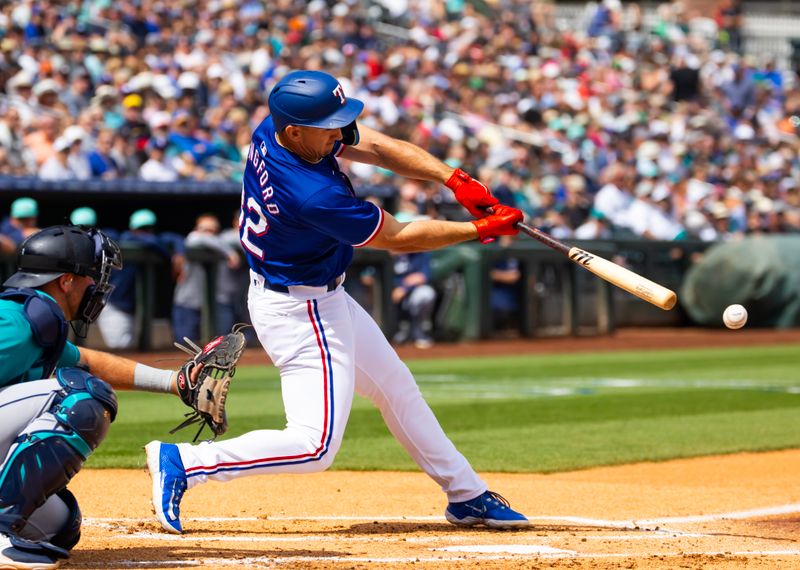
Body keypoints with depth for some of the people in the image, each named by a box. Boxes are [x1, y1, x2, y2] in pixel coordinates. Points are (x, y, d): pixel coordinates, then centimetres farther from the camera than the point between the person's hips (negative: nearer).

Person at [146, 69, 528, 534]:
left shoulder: (273, 130, -10)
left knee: (396, 387, 21)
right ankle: (181, 463, -7)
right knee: (316, 445, -12)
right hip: (301, 314, -11)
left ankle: (466, 495, 35)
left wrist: (455, 179, -16)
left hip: (323, 299, 11)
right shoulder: (315, 197, -34)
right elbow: (398, 238, -20)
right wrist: (481, 230, -12)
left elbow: (379, 147, -4)